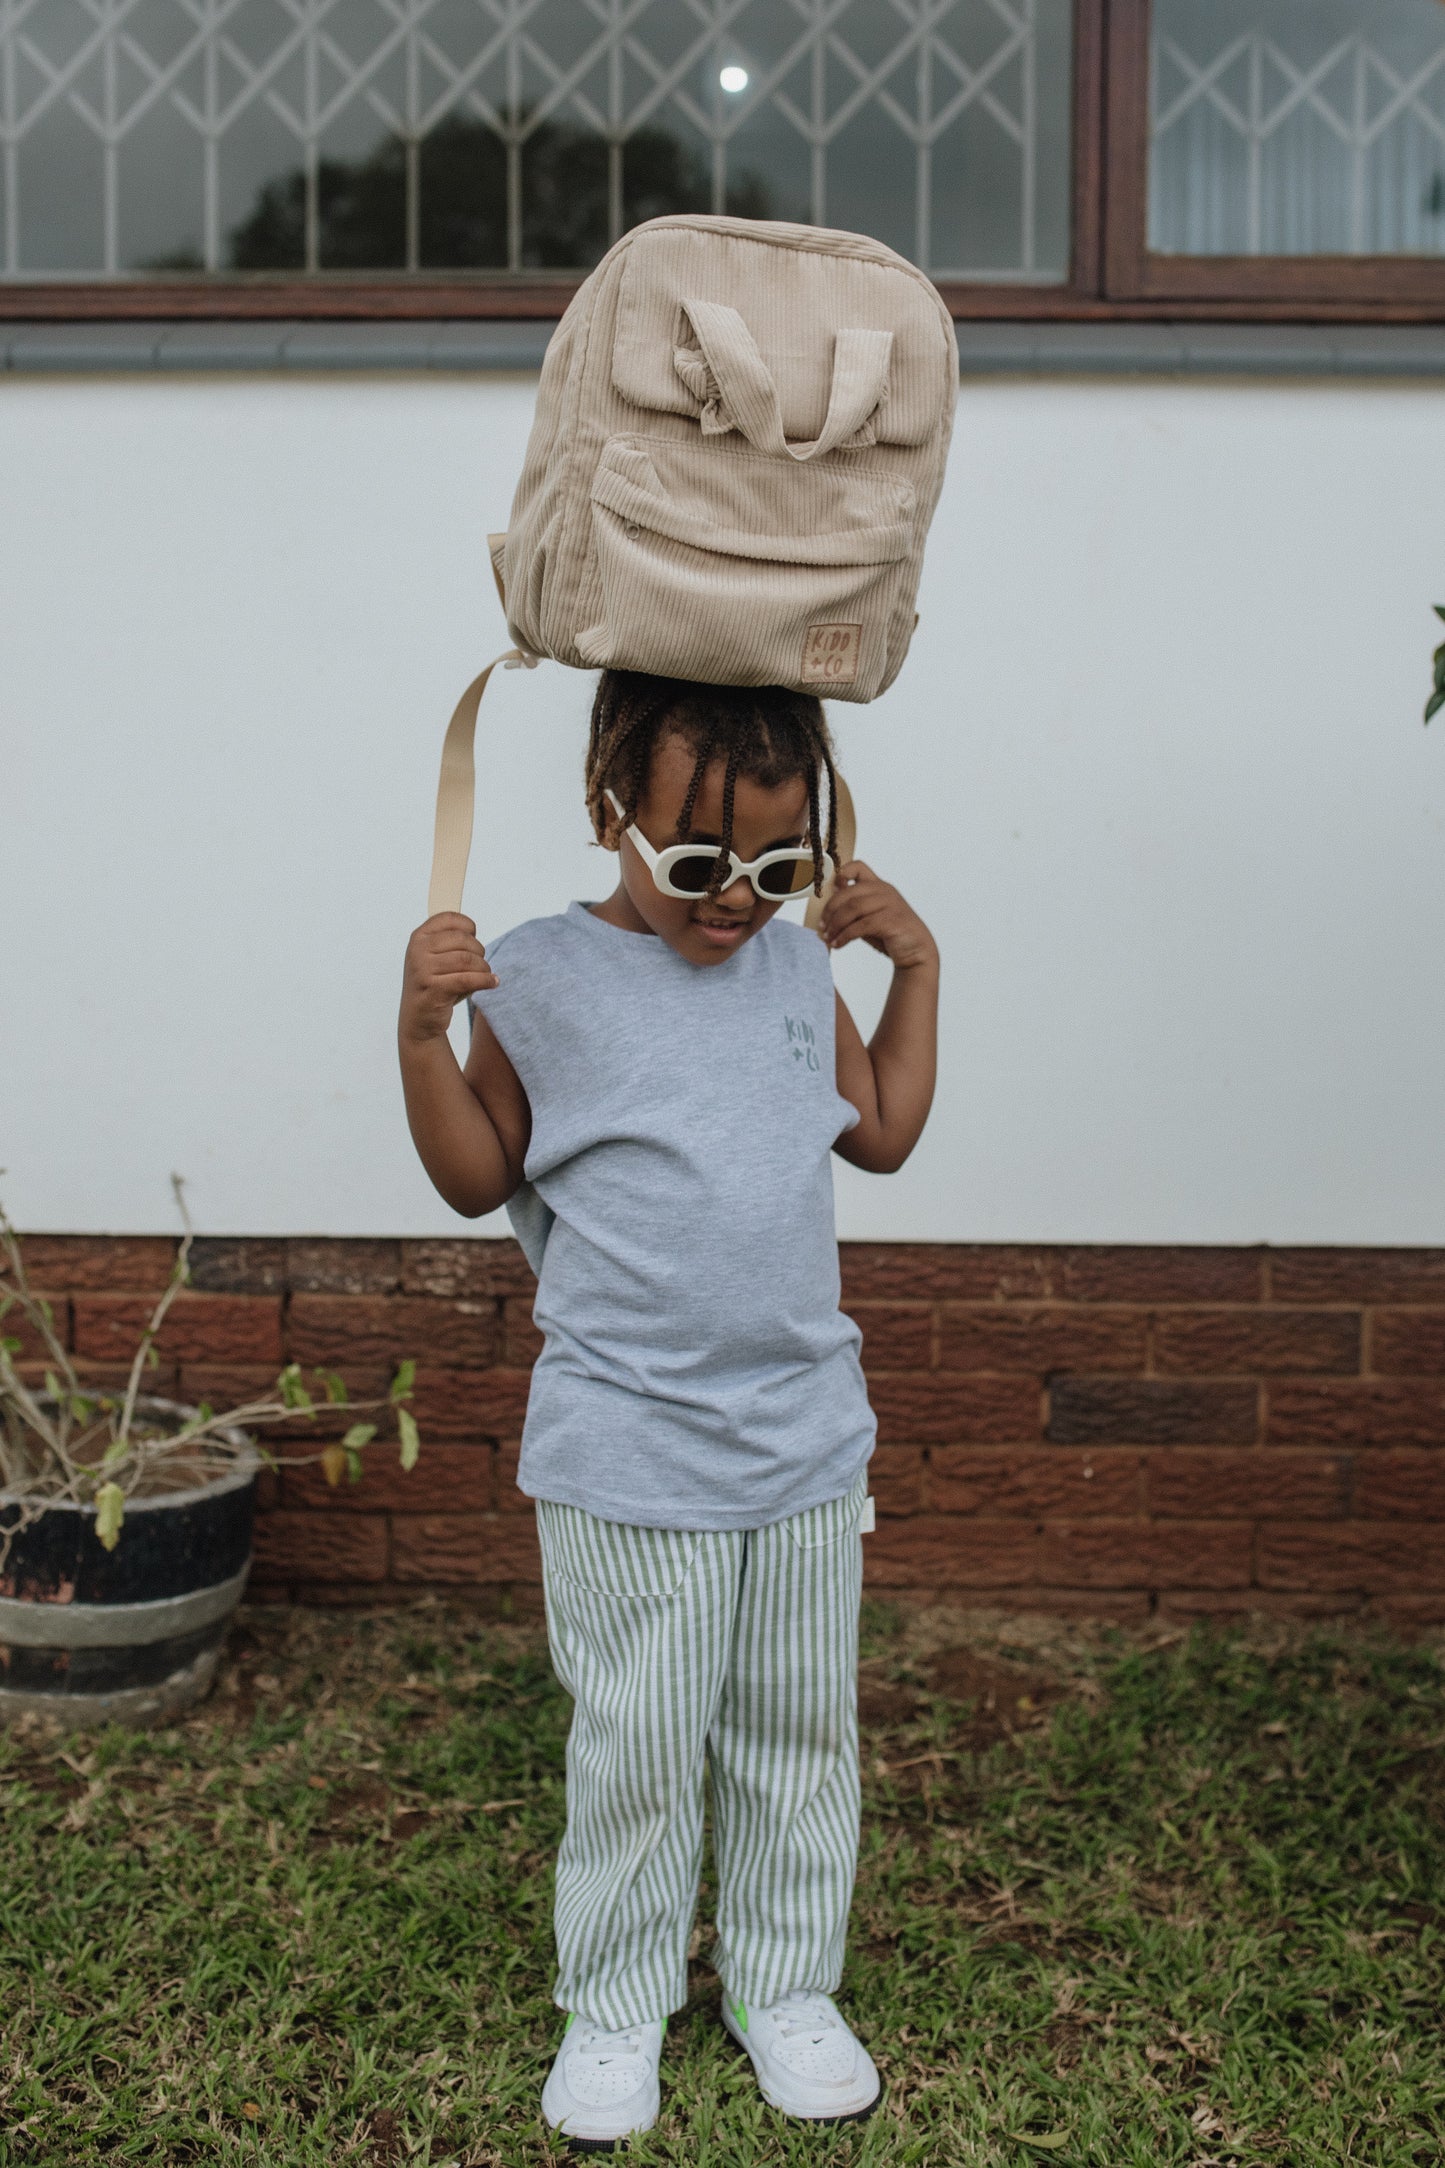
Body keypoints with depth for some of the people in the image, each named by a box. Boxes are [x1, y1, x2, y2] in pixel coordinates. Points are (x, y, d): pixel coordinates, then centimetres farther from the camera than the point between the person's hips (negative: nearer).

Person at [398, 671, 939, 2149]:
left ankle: (786, 1985, 36)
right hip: (627, 1456, -4)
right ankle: (616, 2003, 31)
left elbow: (883, 1134, 15)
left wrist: (914, 966, 8)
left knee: (800, 1730, 16)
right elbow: (478, 1180, -2)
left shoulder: (799, 970, 5)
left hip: (808, 1437, 5)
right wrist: (425, 1033, -17)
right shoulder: (540, 979, -8)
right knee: (635, 1749, 8)